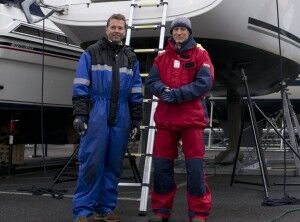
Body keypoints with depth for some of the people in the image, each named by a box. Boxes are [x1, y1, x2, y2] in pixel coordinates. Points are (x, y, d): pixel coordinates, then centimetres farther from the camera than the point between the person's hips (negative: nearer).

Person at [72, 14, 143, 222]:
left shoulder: (131, 58, 16)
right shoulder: (91, 53, 6)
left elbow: (136, 93, 15)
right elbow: (80, 87, 0)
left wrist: (136, 121, 10)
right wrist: (79, 114, -9)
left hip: (121, 118, 4)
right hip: (96, 116, -4)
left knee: (114, 164, 6)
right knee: (91, 162, -8)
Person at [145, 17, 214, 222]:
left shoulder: (200, 54, 2)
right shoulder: (162, 56, 14)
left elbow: (205, 82, -9)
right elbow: (152, 81, 8)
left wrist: (176, 94, -15)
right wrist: (164, 90, -15)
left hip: (192, 117, -4)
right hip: (165, 117, 4)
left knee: (195, 166, -4)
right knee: (161, 165, 6)